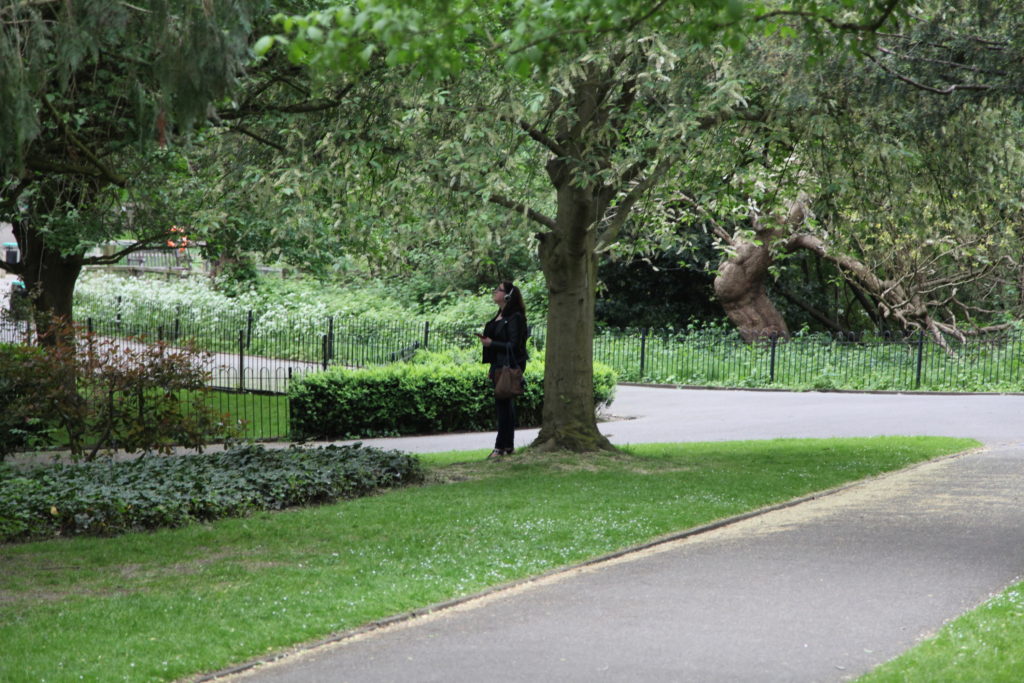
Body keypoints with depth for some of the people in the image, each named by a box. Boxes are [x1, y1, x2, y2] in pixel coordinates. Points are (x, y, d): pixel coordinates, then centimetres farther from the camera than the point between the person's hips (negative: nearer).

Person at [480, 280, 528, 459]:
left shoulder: (515, 317, -13)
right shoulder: (499, 316, 16)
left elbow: (513, 345, -17)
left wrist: (491, 343, -20)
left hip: (510, 366, -10)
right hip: (500, 366, 10)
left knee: (503, 403, -8)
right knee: (505, 404, 11)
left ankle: (502, 447, -5)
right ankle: (508, 446, 17)